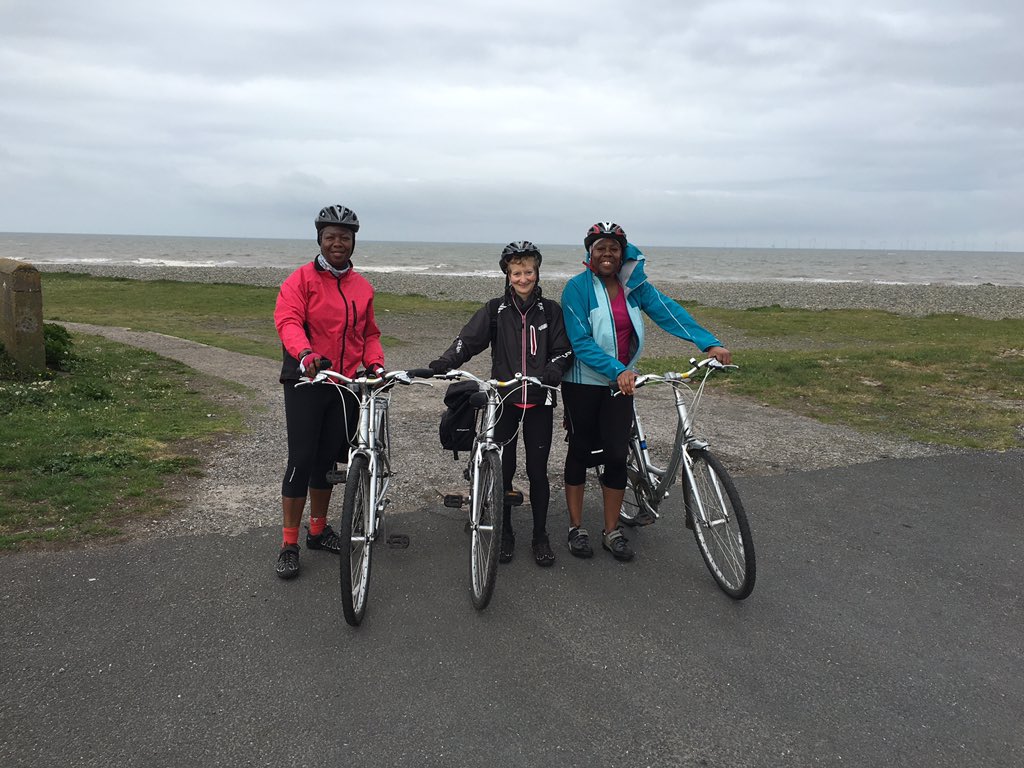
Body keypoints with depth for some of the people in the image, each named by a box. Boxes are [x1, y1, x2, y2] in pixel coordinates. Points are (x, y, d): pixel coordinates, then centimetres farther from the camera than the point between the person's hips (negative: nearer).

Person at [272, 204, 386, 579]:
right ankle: (289, 544, 7)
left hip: (345, 385, 5)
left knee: (327, 460, 14)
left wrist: (376, 364, 0)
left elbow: (369, 333, 18)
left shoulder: (362, 287, 11)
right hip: (306, 382, -5)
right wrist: (306, 354, -37)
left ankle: (318, 530, 30)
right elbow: (288, 321, -19)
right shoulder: (302, 279, -5)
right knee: (301, 460, -4)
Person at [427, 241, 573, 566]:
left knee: (538, 471, 5)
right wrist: (440, 366, -22)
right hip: (504, 399, 0)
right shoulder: (496, 310, 2)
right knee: (502, 470, 5)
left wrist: (550, 373, -19)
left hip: (539, 401, 0)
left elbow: (563, 351, 2)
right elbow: (467, 341, -6)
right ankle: (504, 533, 22)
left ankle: (540, 535, 21)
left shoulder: (551, 311, 4)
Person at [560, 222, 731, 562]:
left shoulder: (634, 284, 1)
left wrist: (709, 343, -21)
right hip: (583, 383, -3)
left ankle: (612, 531, 15)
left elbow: (668, 311, -9)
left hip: (621, 382, 3)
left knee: (616, 454, 1)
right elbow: (580, 340, -19)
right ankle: (576, 528, 22)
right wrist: (617, 370, -30)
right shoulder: (577, 287, -11)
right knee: (580, 451, 8)